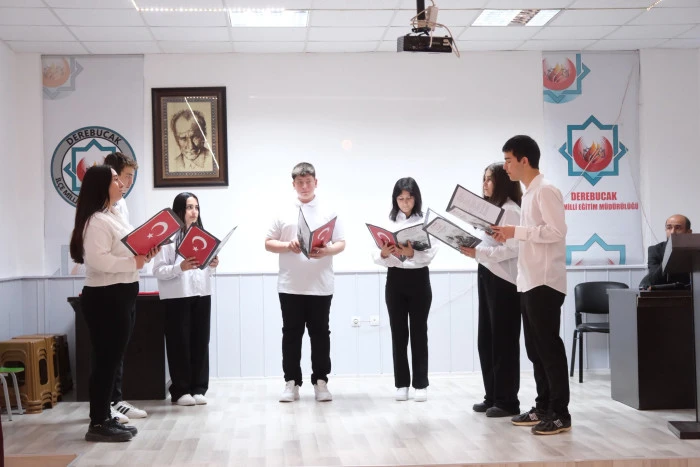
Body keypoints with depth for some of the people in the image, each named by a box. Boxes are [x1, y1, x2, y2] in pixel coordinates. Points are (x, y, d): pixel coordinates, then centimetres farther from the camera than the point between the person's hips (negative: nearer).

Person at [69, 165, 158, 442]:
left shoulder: (114, 217, 17)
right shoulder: (96, 221, -16)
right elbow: (98, 259, -27)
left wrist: (144, 255, 5)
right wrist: (134, 263, -23)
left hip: (118, 297, 10)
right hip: (105, 298, -10)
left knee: (112, 359, 14)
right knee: (105, 360, -6)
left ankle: (104, 418, 22)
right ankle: (97, 425, 1)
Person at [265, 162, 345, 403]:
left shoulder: (329, 212, 5)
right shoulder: (284, 213, 7)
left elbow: (341, 244, 2)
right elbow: (268, 243, 7)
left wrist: (326, 251, -19)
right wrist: (287, 246, -12)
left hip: (320, 286, -1)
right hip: (290, 286, 1)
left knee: (320, 334, 5)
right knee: (291, 334, 5)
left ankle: (320, 381, 13)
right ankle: (292, 382, 12)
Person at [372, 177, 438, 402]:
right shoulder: (388, 222, 4)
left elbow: (430, 254, -13)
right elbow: (376, 257, -2)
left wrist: (411, 253, -32)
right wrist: (384, 254, -24)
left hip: (419, 279, -2)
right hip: (395, 280, 2)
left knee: (419, 332, 2)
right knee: (398, 332, 5)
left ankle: (421, 384, 8)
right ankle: (402, 384, 12)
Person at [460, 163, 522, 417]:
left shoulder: (510, 210, -11)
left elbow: (512, 249, -20)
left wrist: (478, 253, -22)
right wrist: (472, 248, 3)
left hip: (504, 280, -9)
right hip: (487, 276, 9)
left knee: (503, 340, -3)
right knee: (486, 339, 11)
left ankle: (507, 401, 5)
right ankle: (492, 397, 20)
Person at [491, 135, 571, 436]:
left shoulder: (545, 191, -11)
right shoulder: (529, 194, 17)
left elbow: (557, 231, -19)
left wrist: (516, 231, -17)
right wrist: (510, 236, 8)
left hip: (544, 282, -10)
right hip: (529, 282, 10)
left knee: (549, 347, -5)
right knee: (535, 348, 12)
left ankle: (560, 414, 0)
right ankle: (543, 408, 20)